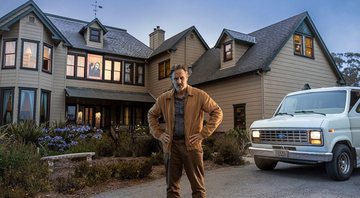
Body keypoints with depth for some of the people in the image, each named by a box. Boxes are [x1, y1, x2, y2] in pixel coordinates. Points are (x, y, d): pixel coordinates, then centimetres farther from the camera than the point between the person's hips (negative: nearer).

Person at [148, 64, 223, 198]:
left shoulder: (199, 95, -2)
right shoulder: (164, 98, 7)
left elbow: (217, 113, -1)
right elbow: (151, 115, 20)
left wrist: (204, 133, -8)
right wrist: (158, 134, 7)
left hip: (191, 145, -3)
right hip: (171, 145, 3)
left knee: (198, 186, 3)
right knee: (171, 186, 11)